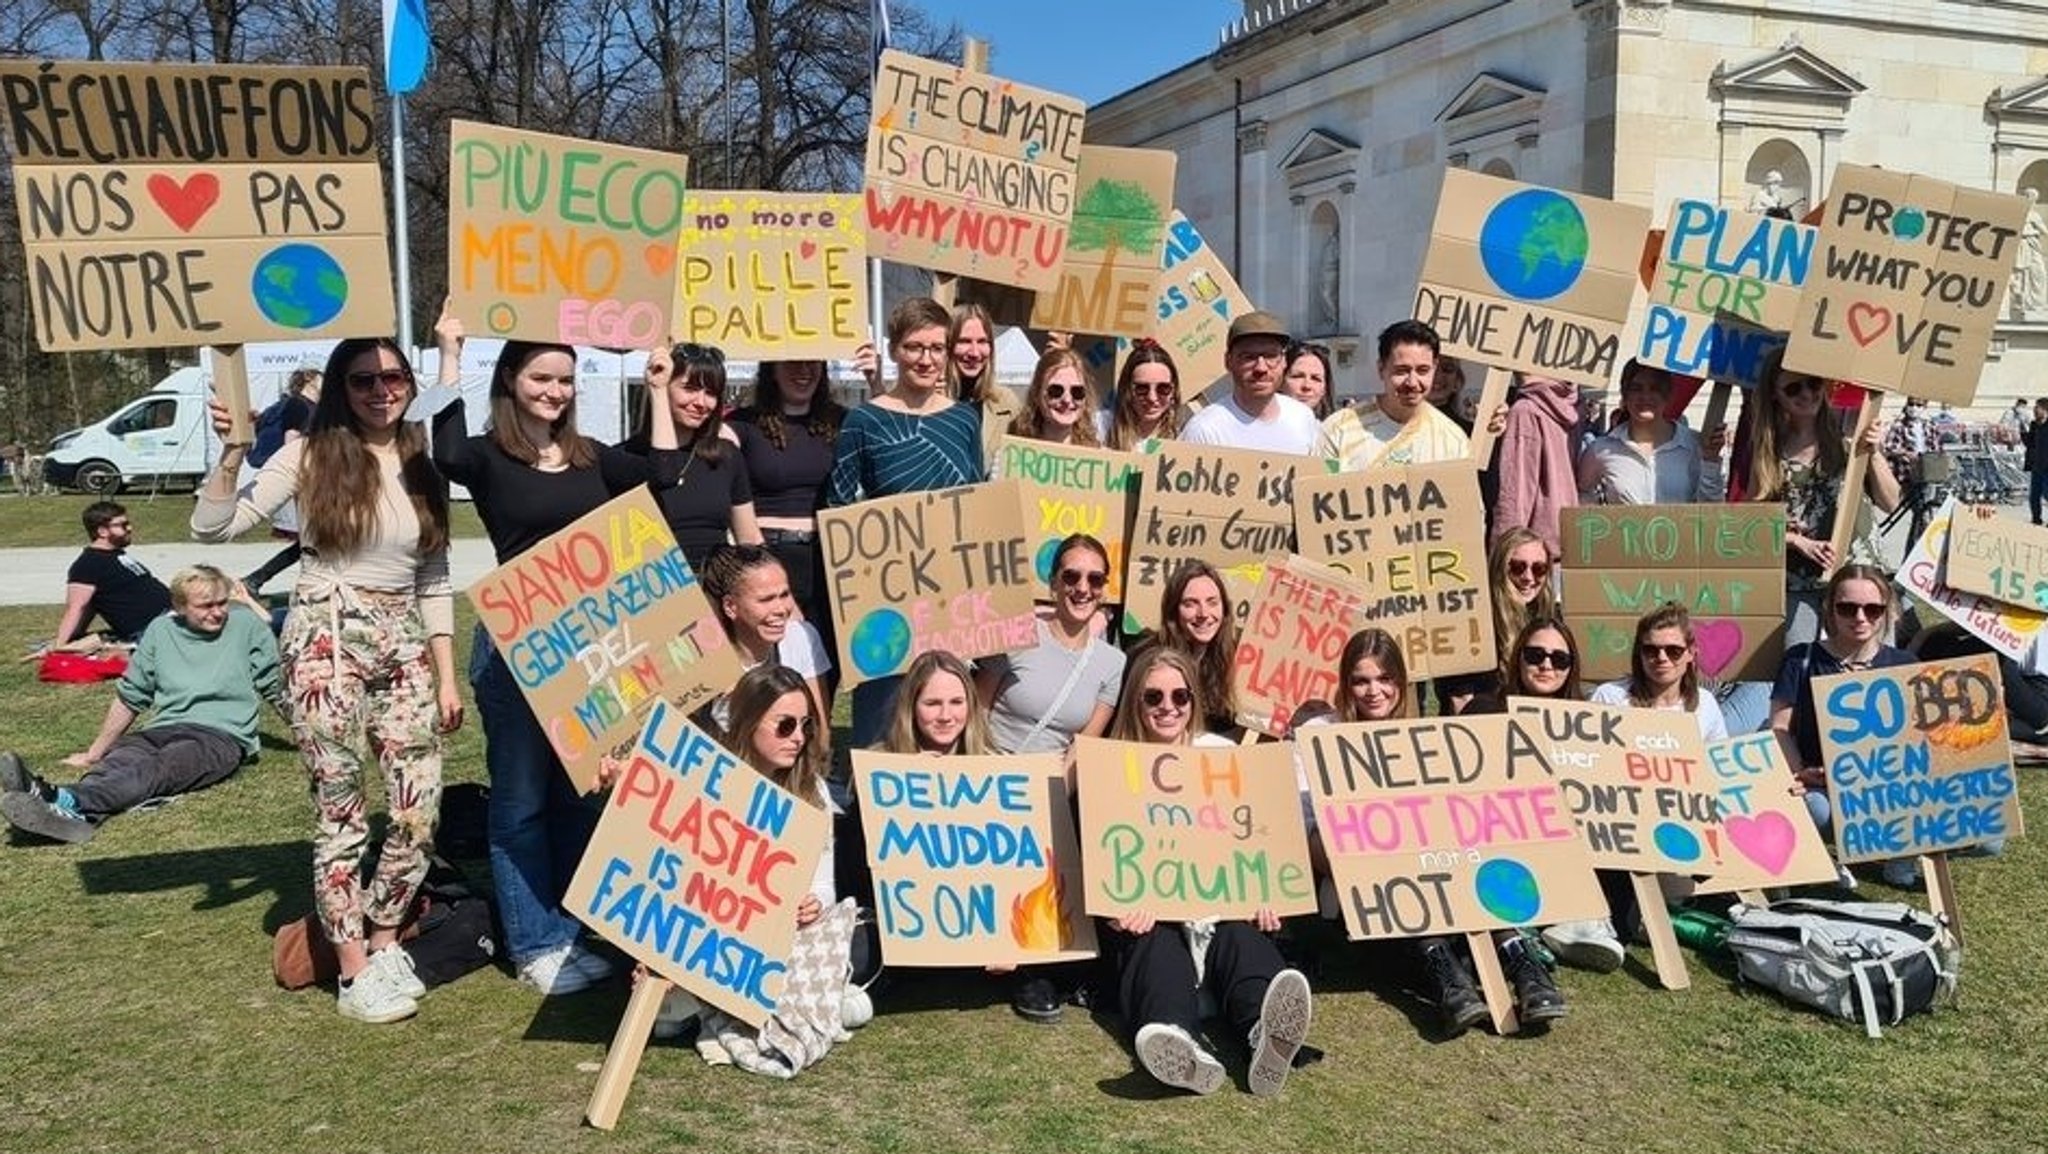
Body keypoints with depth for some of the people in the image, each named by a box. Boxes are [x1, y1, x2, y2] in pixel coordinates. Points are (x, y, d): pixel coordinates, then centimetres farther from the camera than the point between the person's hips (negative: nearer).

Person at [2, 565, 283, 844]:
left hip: (223, 735, -4)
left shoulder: (247, 624, 5)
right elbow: (129, 698, 21)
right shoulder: (161, 630, 13)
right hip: (165, 728, 4)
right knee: (122, 758, -30)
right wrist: (93, 754, 24)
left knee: (159, 766, -35)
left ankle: (72, 804, -62)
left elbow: (278, 690, 9)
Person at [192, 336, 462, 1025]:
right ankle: (355, 972, 10)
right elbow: (212, 528, -6)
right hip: (325, 639, -4)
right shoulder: (310, 457, -1)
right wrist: (232, 454, -18)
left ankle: (384, 941, 22)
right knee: (342, 810, -1)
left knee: (420, 808, 0)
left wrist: (447, 677, 10)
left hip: (404, 645, 4)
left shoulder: (423, 466, 11)